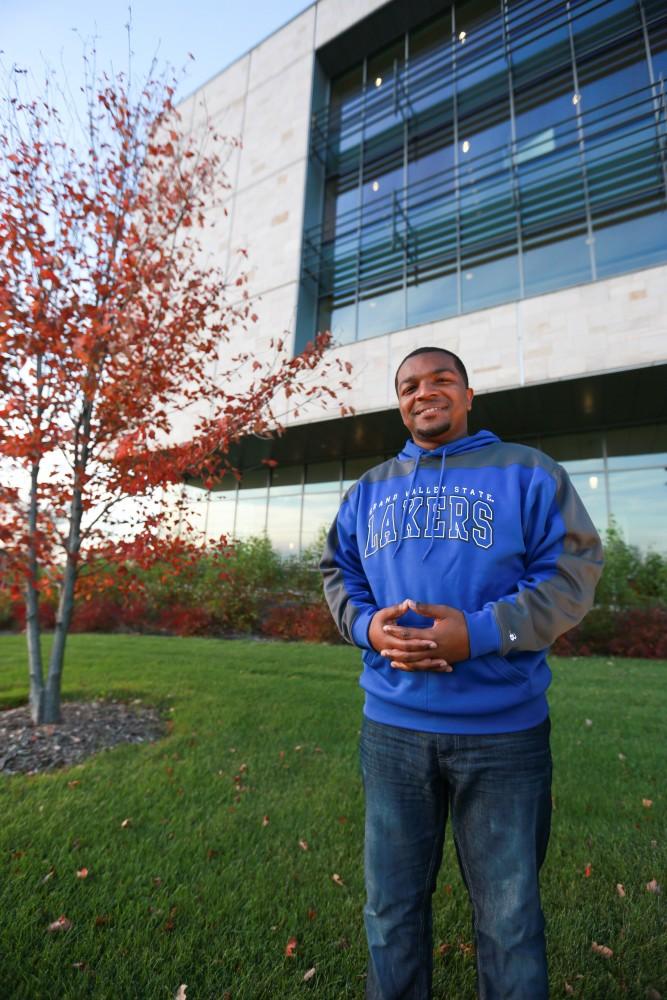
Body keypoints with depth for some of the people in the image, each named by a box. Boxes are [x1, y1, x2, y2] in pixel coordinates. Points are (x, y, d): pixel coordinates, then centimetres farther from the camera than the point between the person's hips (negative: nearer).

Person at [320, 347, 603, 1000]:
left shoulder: (526, 472, 0)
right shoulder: (368, 489, 10)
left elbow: (572, 568, -5)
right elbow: (337, 572, 13)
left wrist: (482, 631, -18)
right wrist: (367, 624, -8)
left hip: (503, 730, -2)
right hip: (392, 726, 3)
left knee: (509, 913, 17)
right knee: (391, 904, 21)